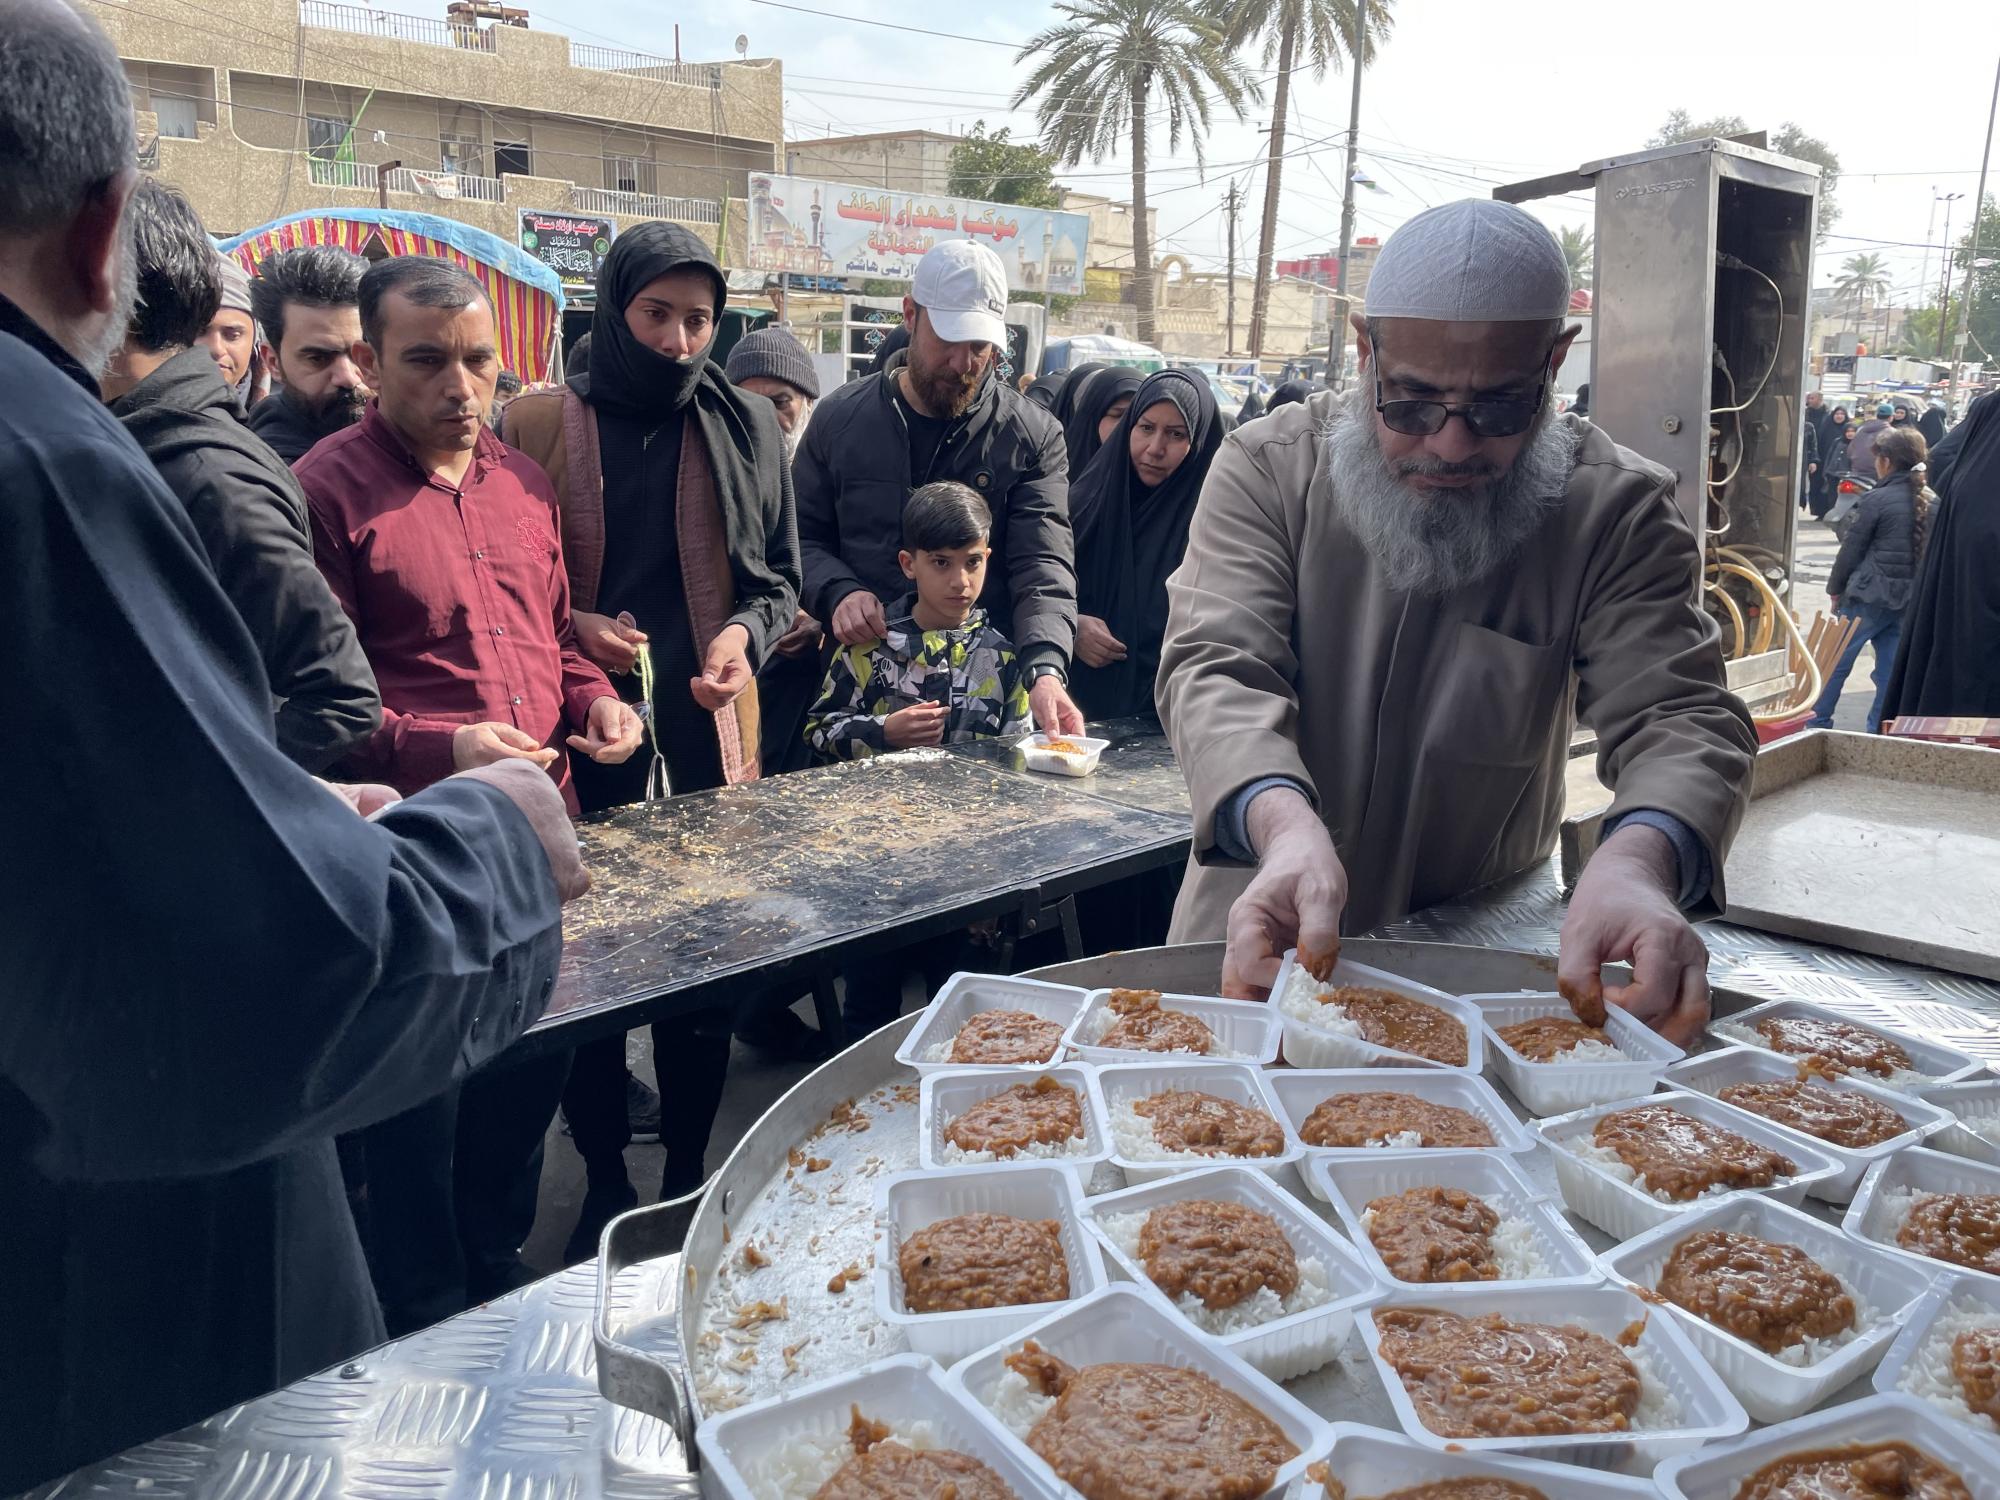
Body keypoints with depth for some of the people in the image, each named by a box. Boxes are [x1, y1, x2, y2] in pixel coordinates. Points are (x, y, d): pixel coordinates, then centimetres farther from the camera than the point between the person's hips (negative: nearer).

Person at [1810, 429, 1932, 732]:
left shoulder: (1877, 499, -11)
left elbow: (1851, 549, -7)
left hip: (1869, 596, -6)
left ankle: (1817, 724, 10)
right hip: (1911, 600, 6)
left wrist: (1835, 589, 4)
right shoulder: (1932, 502, 5)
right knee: (1892, 668, 9)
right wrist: (1916, 588, 17)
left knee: (1835, 661, 5)